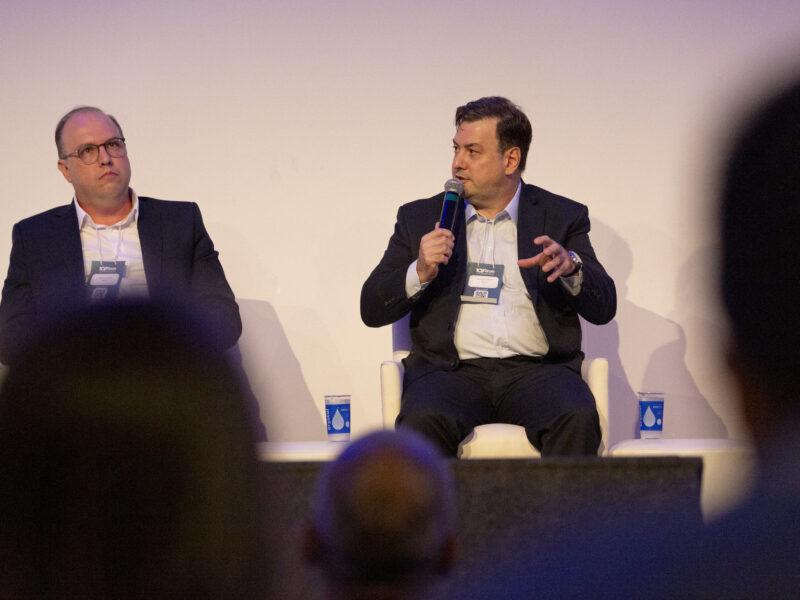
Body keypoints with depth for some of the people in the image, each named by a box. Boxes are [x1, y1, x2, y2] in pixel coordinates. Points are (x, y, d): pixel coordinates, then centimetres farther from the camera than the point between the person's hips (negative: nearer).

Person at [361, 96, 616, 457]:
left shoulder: (561, 217, 14)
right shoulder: (420, 218, 16)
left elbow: (604, 308, 5)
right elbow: (372, 310, 12)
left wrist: (571, 267, -16)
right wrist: (420, 272, -8)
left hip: (537, 369, 0)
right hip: (452, 370, 0)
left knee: (577, 419, -33)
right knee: (422, 421, -34)